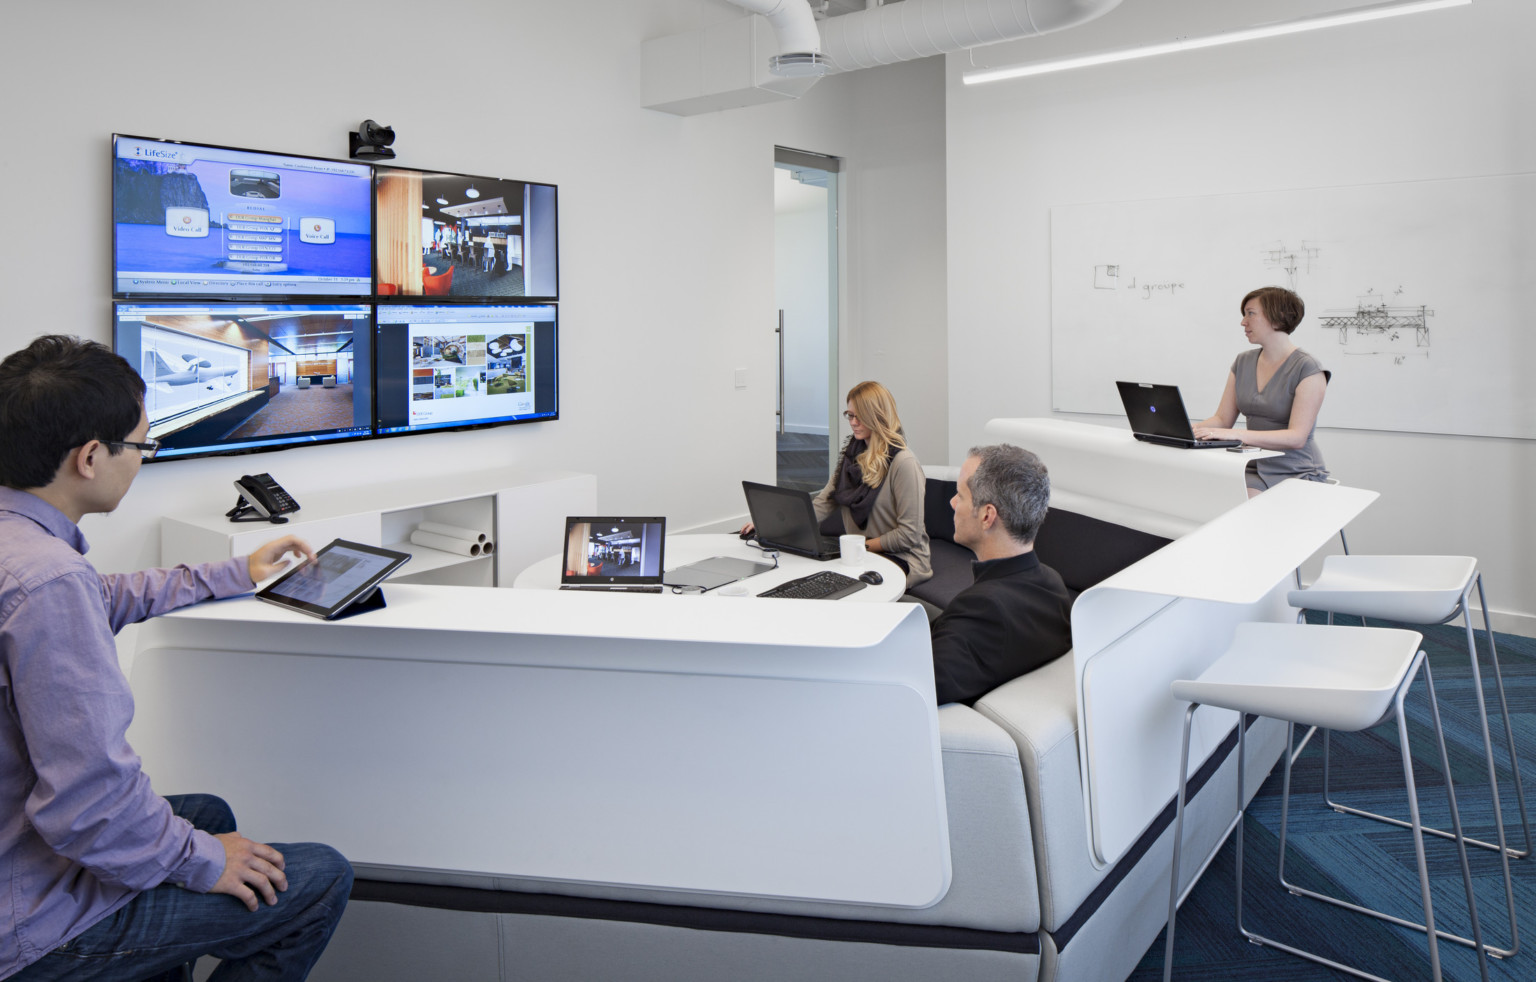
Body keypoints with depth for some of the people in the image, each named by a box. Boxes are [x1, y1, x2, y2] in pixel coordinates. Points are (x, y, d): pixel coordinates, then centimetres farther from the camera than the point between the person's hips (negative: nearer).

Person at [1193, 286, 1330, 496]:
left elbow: (1297, 437, -19)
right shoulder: (1243, 362, 11)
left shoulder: (1308, 369, -10)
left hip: (1298, 473, -4)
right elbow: (1223, 419, 9)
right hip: (1254, 469, 5)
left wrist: (1236, 434, -30)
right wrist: (1191, 429, -13)